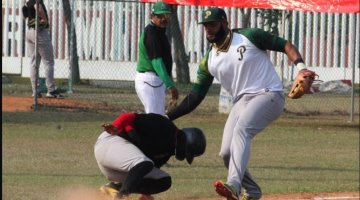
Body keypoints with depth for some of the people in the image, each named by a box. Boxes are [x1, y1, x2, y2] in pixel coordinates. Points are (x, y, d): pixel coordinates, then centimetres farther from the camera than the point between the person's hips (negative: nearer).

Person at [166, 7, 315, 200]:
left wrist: (300, 66, -23)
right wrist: (166, 117, -2)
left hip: (269, 95, -6)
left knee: (241, 129, -31)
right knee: (227, 153, -3)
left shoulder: (248, 37, -3)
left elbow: (284, 45, -4)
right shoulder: (209, 61, 9)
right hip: (241, 102, 6)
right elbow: (194, 98, 9)